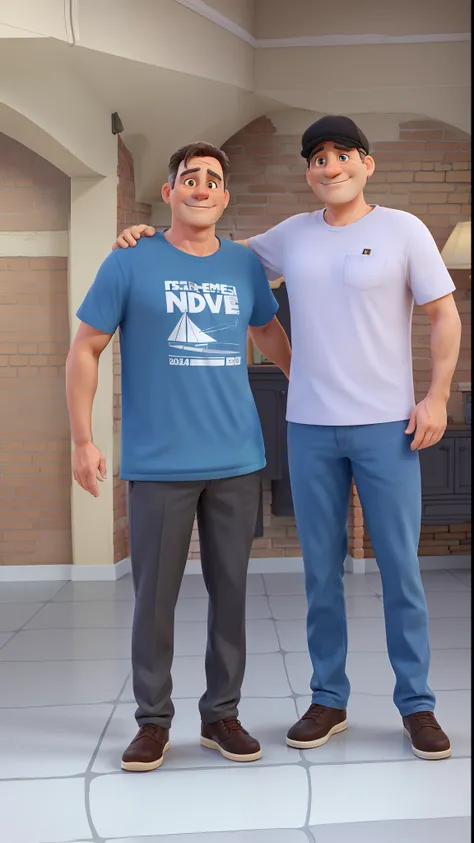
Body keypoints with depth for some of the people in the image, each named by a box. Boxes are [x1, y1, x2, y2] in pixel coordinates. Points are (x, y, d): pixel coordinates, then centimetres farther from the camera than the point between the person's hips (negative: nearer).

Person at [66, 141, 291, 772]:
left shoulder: (245, 265, 9)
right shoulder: (130, 263, 0)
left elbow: (267, 330, 27)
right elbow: (85, 350, 1)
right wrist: (83, 440, -5)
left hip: (238, 461, 3)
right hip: (159, 464, -3)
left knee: (231, 592, 9)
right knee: (155, 597, 5)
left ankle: (222, 714, 26)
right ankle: (153, 720, 23)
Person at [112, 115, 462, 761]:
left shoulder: (403, 230, 1)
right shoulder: (292, 236, 10)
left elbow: (445, 317, 3)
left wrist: (437, 397, -7)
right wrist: (155, 237, 9)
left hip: (387, 427, -2)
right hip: (310, 428, 3)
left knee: (400, 569, 3)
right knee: (321, 573, 8)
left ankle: (417, 704, 19)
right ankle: (328, 700, 23)